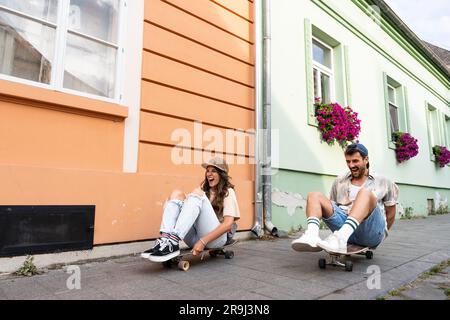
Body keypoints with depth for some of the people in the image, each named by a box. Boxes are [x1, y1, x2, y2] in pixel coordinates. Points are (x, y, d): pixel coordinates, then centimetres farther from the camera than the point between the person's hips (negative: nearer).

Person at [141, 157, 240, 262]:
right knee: (177, 194, -6)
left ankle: (173, 242, -39)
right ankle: (165, 238, -30)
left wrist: (203, 241, -22)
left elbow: (228, 224, -10)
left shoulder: (228, 192, 5)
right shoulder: (204, 190, 25)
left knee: (197, 194, -22)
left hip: (217, 237, -5)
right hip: (195, 237, 6)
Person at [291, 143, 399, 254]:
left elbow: (390, 213, 17)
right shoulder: (339, 182, 19)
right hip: (344, 225, 3)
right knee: (314, 196, -10)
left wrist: (381, 234, 21)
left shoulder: (383, 182, 14)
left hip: (371, 233, -3)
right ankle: (311, 236, -37)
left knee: (365, 192, -29)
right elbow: (331, 209, 21)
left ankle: (340, 239, -49)